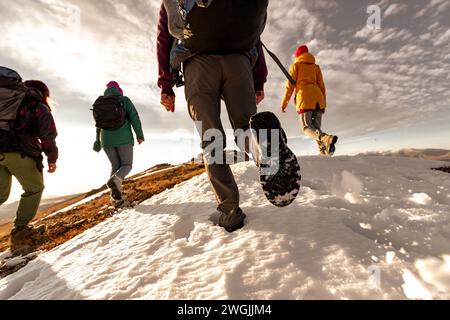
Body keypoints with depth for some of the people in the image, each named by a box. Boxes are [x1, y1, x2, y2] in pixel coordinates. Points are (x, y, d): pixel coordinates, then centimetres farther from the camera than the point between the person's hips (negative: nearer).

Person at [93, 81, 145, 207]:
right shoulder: (124, 100, 5)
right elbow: (134, 117, -6)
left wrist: (97, 141, 28)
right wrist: (140, 135, -1)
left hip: (107, 140, 4)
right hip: (124, 138, -4)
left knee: (115, 166, 11)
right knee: (127, 165, 4)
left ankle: (116, 197, 0)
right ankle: (115, 180, -29)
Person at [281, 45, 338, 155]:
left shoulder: (296, 65, 16)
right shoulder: (316, 66, 26)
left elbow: (290, 85, 5)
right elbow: (322, 86, 17)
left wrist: (284, 103, 8)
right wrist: (323, 103, 18)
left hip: (304, 97, -4)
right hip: (318, 97, 4)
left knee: (307, 128, -9)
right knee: (316, 127, 7)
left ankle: (326, 138, -38)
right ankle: (324, 149, -18)